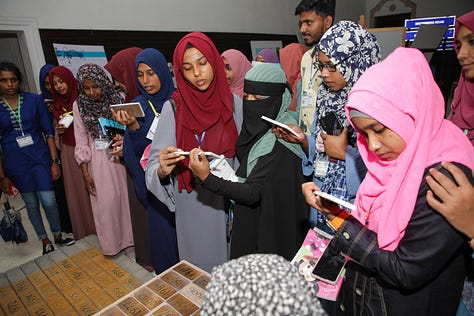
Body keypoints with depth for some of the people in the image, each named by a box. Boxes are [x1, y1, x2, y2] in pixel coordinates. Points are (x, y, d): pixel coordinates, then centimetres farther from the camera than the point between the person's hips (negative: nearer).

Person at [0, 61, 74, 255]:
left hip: (40, 157, -1)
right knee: (31, 204, 11)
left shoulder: (34, 100, -2)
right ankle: (45, 240, 30)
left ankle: (58, 235, 23)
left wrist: (55, 161, -5)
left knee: (48, 201, -3)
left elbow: (48, 132, 0)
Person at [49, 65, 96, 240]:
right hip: (69, 152, 5)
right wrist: (58, 131, -2)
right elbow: (57, 132, 18)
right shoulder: (56, 105, 10)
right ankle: (84, 226, 25)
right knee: (75, 189, 9)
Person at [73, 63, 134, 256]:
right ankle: (110, 242, 25)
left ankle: (128, 240, 26)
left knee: (125, 196, 6)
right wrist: (85, 172, -2)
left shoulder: (117, 99, -4)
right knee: (105, 201, 3)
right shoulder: (79, 105, -2)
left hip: (120, 155, 0)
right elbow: (81, 142, 0)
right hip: (98, 160, 0)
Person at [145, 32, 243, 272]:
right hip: (193, 201, -2)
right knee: (199, 261, 15)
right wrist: (162, 170, -33)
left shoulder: (232, 102, -3)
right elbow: (155, 167, -11)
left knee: (230, 258, 18)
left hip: (229, 198, 2)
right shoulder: (174, 108, -10)